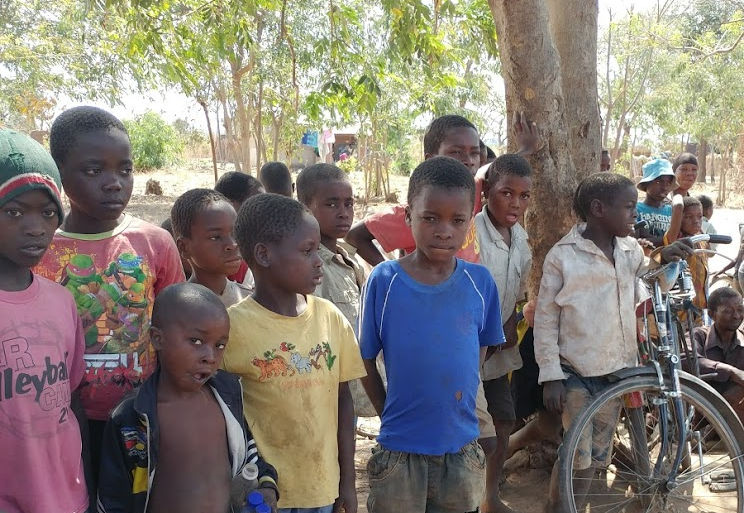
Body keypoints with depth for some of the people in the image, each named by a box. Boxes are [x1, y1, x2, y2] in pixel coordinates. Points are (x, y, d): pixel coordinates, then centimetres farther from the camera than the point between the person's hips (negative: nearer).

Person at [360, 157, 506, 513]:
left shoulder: (480, 282, -6)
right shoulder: (383, 281, -11)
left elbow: (480, 351, 8)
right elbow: (366, 362, -1)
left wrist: (457, 411, 5)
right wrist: (392, 416, 0)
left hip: (462, 449, 2)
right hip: (399, 451, -2)